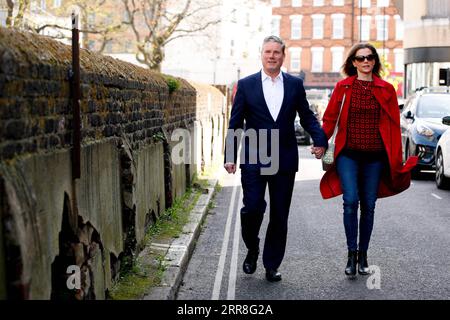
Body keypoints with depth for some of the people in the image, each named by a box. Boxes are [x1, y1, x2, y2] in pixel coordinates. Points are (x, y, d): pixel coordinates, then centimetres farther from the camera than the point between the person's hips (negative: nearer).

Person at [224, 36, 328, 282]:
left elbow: (307, 117, 11)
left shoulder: (295, 84, 8)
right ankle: (252, 250, 18)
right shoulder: (246, 85, 3)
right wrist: (230, 156, -3)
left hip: (284, 160, 2)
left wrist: (320, 140, -6)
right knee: (252, 208, -10)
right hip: (253, 160, -2)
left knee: (279, 216, 6)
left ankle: (271, 265, 18)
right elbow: (235, 123, 4)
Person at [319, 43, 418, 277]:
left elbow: (394, 125, 6)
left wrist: (397, 159, 3)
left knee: (368, 206, 6)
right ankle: (352, 253, -3)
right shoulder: (343, 87, 3)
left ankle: (363, 256, 19)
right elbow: (330, 118, 7)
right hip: (348, 154, -1)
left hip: (375, 157, 1)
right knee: (351, 201, -15)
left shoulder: (386, 89, 5)